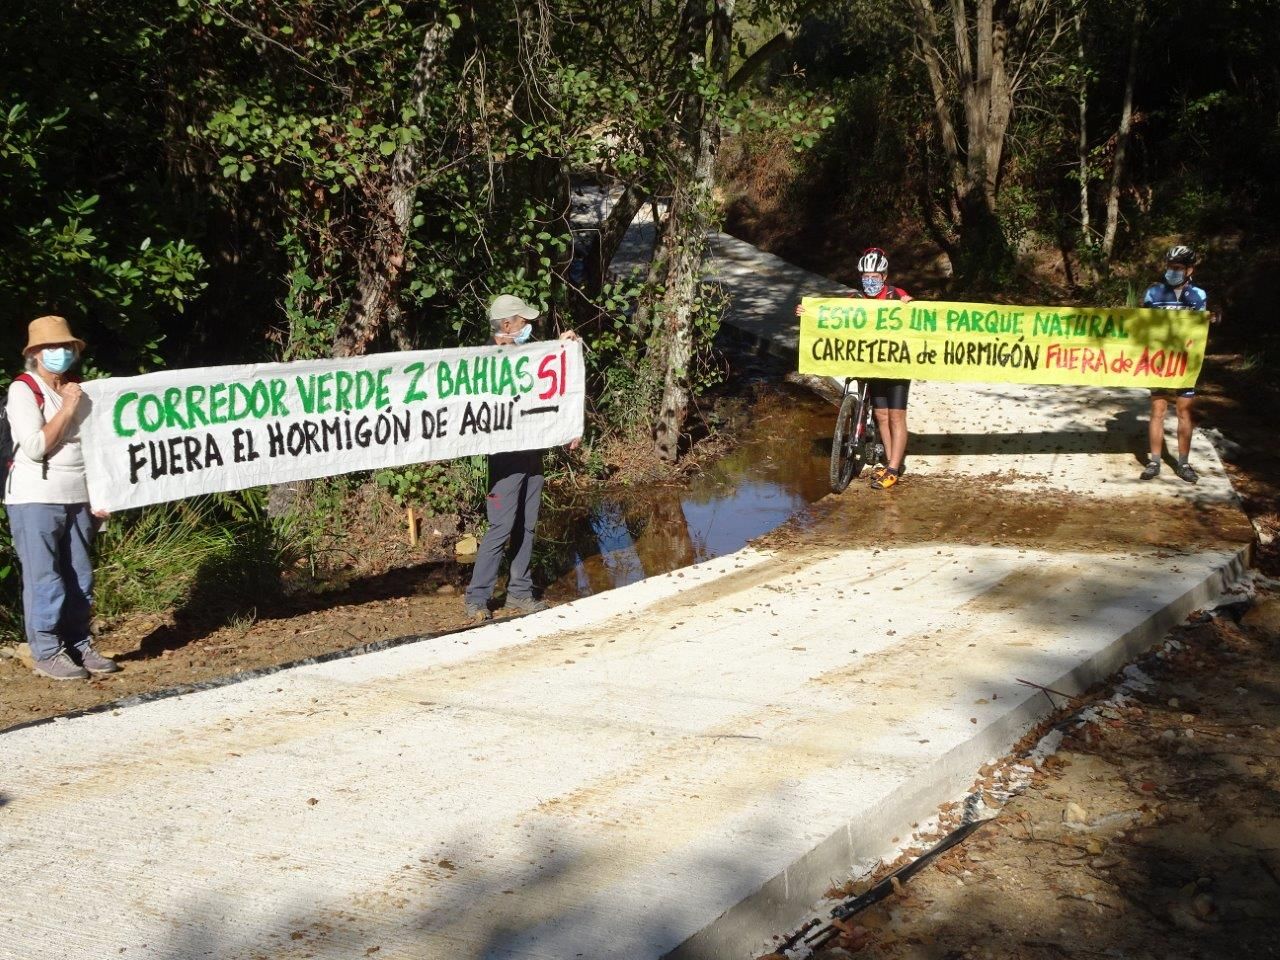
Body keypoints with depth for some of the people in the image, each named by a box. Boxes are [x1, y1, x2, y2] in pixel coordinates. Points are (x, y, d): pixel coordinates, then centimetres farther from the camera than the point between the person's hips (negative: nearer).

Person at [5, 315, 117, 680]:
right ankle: (47, 653, -1)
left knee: (80, 577, 7)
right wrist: (67, 409, -14)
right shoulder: (23, 390, -5)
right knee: (43, 577, -6)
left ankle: (80, 645, 15)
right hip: (36, 499, -6)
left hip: (77, 499, 6)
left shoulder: (75, 391, 15)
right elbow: (35, 446, -14)